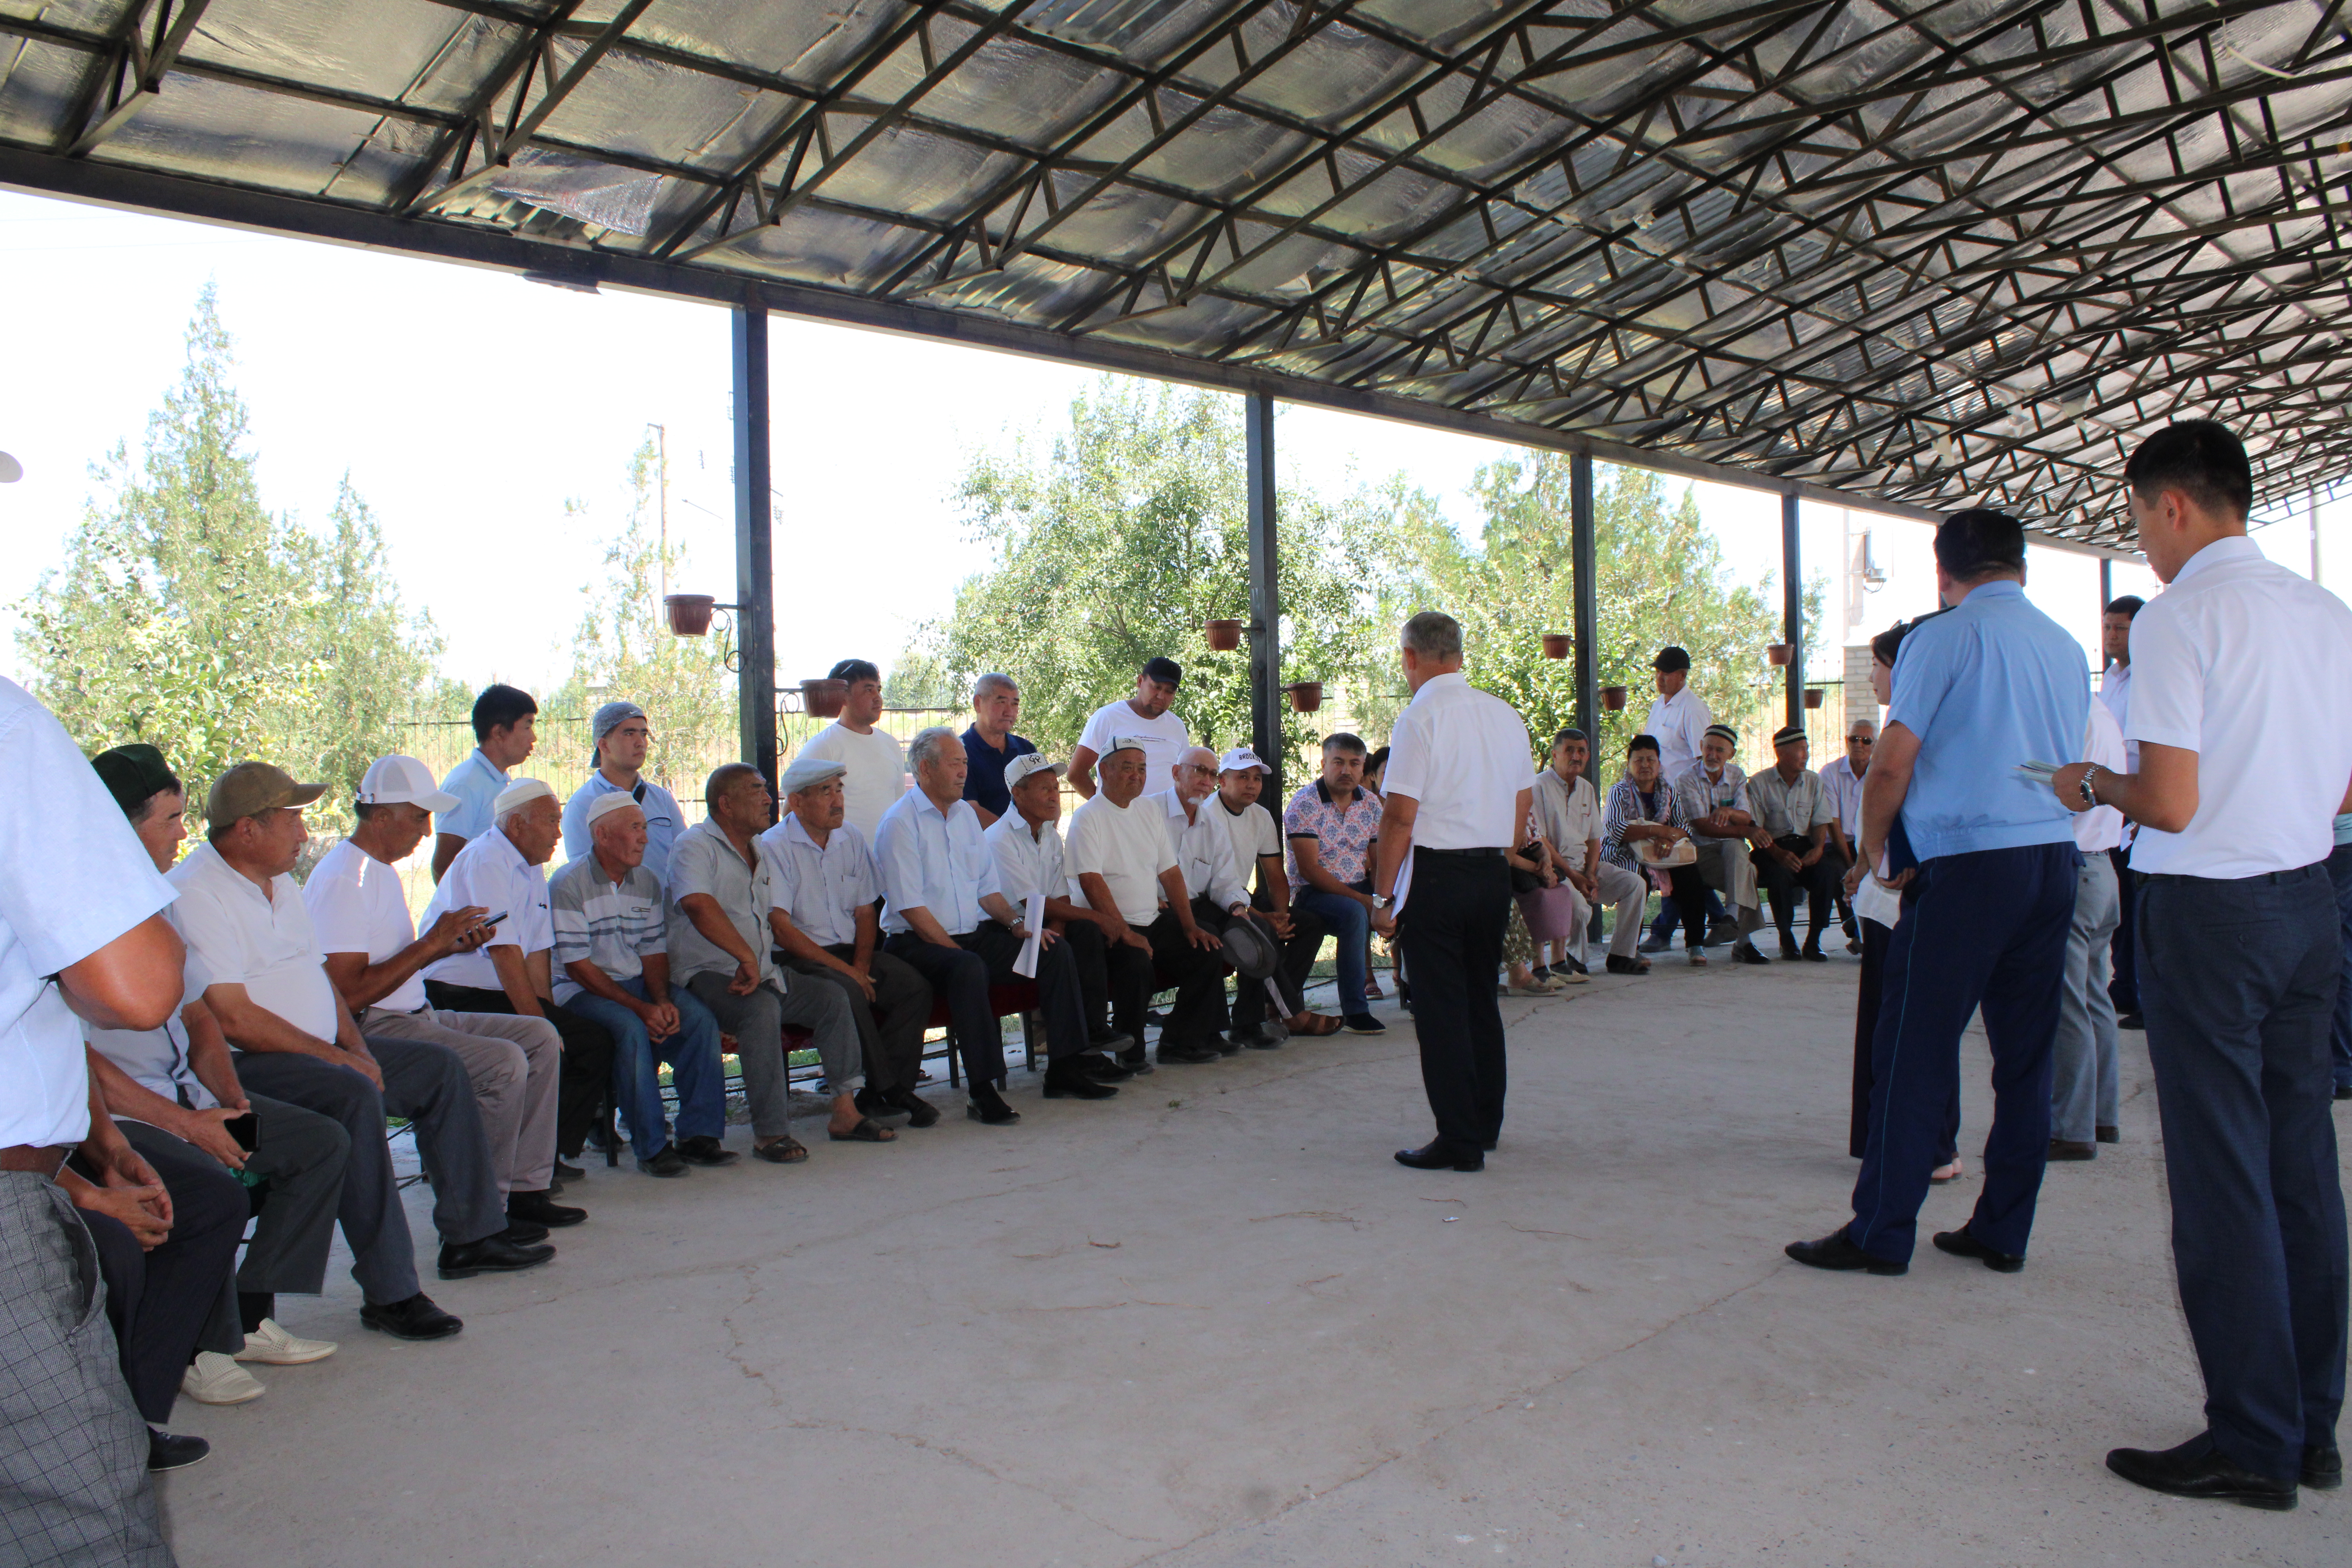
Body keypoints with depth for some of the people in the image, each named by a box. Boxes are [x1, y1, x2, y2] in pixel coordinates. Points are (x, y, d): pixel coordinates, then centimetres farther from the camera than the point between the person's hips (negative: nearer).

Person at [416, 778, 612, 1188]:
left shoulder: (532, 868, 15)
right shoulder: (486, 861, -14)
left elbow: (538, 953, 11)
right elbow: (505, 953, -20)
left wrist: (547, 1016, 1)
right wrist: (540, 1024, -20)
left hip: (502, 996, 9)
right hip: (456, 998, -9)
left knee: (596, 1041, -2)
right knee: (544, 1047, -27)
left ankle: (550, 1152, 7)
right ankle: (526, 1186, -17)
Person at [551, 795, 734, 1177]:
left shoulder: (647, 882, 8)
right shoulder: (569, 885, -12)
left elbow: (654, 951, 8)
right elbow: (577, 967, -16)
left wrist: (662, 1000, -13)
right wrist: (640, 1007, -22)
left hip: (637, 983, 6)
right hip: (579, 990, -6)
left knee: (699, 1018, -19)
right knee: (632, 1029, -34)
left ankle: (698, 1134, -13)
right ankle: (652, 1146, -24)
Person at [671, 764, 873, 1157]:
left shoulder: (758, 852, 20)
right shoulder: (696, 846, -8)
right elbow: (697, 905, -28)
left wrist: (762, 968, 9)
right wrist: (747, 957, -32)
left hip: (761, 975, 8)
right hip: (707, 976, -8)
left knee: (830, 997, -6)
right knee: (762, 1009, -34)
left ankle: (845, 1111, -2)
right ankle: (770, 1133, -30)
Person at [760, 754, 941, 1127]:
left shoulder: (850, 839, 11)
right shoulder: (774, 847, -8)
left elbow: (866, 911, 12)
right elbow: (780, 928, -14)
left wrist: (861, 964, -7)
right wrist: (842, 968, -18)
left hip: (851, 951, 6)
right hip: (797, 958, -6)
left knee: (915, 987, -18)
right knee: (848, 993, -34)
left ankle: (879, 1095, -14)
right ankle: (889, 1091, -20)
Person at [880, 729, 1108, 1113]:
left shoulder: (966, 813, 15)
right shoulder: (900, 822, -9)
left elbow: (987, 888, 17)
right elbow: (910, 908, -15)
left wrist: (1017, 923, -1)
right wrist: (956, 951, -18)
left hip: (975, 935, 8)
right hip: (919, 942, -8)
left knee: (1056, 949, -7)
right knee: (970, 969, -38)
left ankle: (1064, 1070, -4)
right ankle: (983, 1091, -32)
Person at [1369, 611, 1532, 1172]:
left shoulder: (1420, 717, -13)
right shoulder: (1506, 715, 8)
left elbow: (1400, 815, -16)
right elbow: (1524, 805, 14)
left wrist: (1383, 894, -11)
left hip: (1434, 874, -7)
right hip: (1493, 873, 7)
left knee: (1440, 1007, 0)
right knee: (1481, 998, 19)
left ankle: (1459, 1141, 3)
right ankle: (1485, 1122, 30)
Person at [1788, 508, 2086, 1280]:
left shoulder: (1945, 637, -6)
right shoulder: (2068, 647, 14)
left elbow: (1892, 763, -10)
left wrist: (1873, 845, 4)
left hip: (1969, 864, -7)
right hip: (2056, 858, 7)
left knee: (1915, 1049, -2)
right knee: (2026, 1055, 10)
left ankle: (1882, 1233, 3)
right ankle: (2003, 1232, 17)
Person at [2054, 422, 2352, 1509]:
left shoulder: (2179, 616, -14)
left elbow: (2172, 806, -18)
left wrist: (2092, 786, 0)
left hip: (2208, 910, -8)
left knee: (2221, 1173, 0)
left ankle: (2254, 1442, 9)